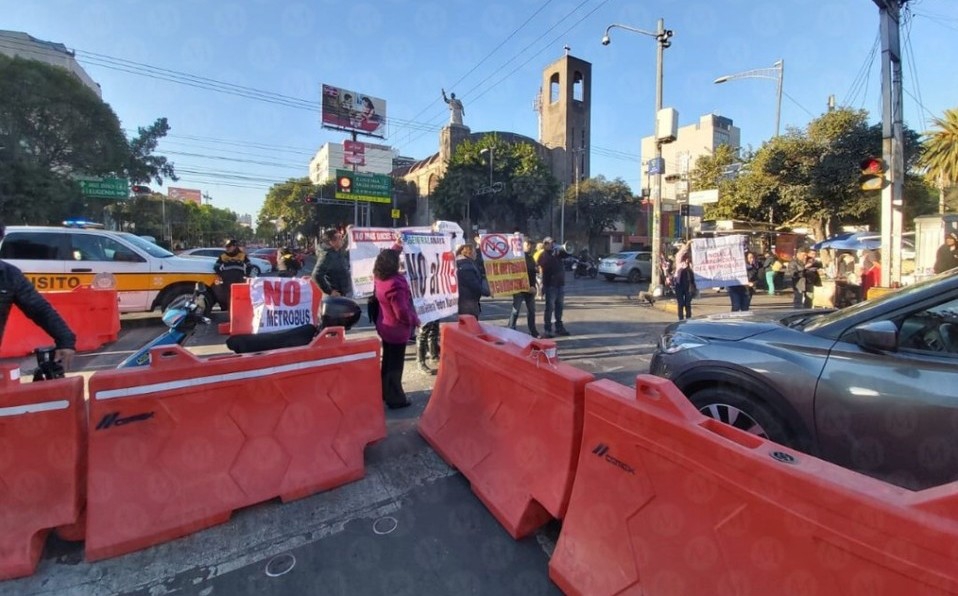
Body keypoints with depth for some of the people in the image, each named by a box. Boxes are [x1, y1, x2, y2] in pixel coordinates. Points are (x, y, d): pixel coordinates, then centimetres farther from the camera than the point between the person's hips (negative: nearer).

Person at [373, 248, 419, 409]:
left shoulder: (379, 278, -3)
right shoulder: (395, 284, -30)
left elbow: (387, 258, 20)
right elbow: (402, 312, -27)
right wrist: (414, 320, -11)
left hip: (385, 326, 9)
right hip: (397, 329, -8)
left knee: (388, 362, 21)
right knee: (395, 365, 6)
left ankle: (386, 394, 35)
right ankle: (396, 399, 21)